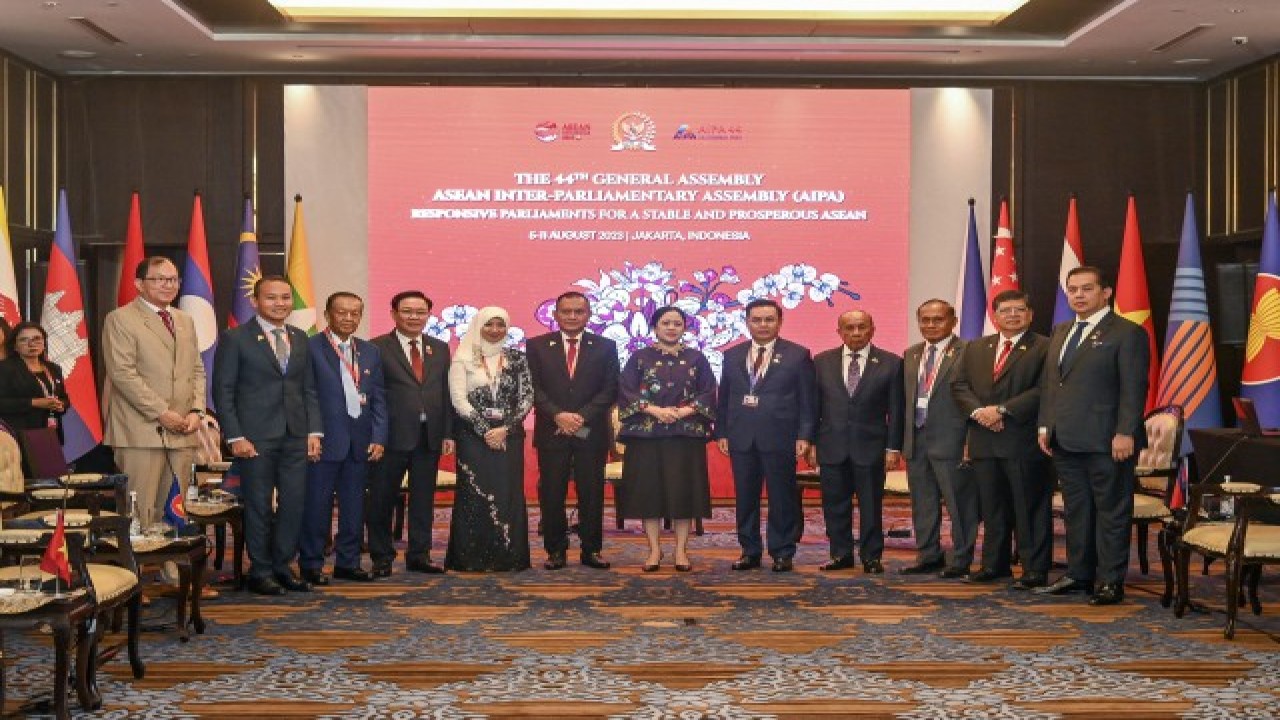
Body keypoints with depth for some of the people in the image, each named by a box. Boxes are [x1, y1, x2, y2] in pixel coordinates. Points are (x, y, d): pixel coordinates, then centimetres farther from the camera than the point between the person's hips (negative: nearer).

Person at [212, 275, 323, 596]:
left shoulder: (300, 339, 13)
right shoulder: (235, 339, -2)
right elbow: (223, 391, -4)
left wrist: (314, 431, 5)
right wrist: (235, 437, -11)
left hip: (296, 437, 5)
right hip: (256, 437, -5)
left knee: (294, 504, 5)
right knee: (259, 506, 2)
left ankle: (282, 566, 18)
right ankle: (260, 572, 13)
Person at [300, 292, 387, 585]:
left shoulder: (370, 352, 13)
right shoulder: (310, 348, -4)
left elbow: (378, 399, 12)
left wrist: (378, 437, 2)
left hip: (360, 442, 5)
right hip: (324, 440, -5)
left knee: (354, 506, 10)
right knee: (317, 504, 0)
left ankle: (348, 562, 20)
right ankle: (311, 564, 10)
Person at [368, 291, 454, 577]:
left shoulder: (439, 349, 12)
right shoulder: (377, 348, -2)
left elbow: (446, 393, 11)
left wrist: (448, 432, 4)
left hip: (430, 436, 4)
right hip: (392, 435, -4)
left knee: (424, 499, 10)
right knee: (382, 499, 5)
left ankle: (419, 555, 20)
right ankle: (382, 557, 16)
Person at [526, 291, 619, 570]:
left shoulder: (605, 347, 7)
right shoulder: (537, 346, 7)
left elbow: (610, 390, 1)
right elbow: (534, 388, 0)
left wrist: (582, 417, -12)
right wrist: (558, 416, -14)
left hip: (592, 432, 0)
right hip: (551, 432, 0)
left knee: (592, 493, 3)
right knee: (551, 494, 1)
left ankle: (591, 550, 12)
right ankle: (555, 550, 10)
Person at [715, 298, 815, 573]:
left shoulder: (797, 355, 3)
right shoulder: (732, 356, 12)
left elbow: (807, 400, 0)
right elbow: (724, 398, 13)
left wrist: (804, 435, -7)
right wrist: (721, 432, 5)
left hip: (779, 437, -3)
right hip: (741, 438, 3)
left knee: (782, 498, 1)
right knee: (745, 498, 7)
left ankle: (782, 553, 10)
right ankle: (750, 551, 16)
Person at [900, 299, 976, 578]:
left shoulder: (966, 353, -7)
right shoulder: (911, 355, 14)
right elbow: (906, 397, 15)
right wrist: (904, 439, 10)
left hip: (950, 441, -7)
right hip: (916, 440, 7)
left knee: (959, 504, 0)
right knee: (922, 504, 14)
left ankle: (960, 561, 10)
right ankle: (929, 556, 25)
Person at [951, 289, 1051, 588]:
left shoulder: (1044, 348, -2)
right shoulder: (976, 349, 17)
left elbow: (1043, 390, -12)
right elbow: (959, 385, 11)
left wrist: (1001, 410, -16)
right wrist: (978, 411, -8)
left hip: (1024, 441, -5)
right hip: (984, 442, 5)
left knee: (1030, 507, -1)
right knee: (992, 507, 12)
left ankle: (1035, 568, 5)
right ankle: (994, 563, 21)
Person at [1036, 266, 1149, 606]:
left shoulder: (1127, 333, -5)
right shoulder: (1060, 332, 17)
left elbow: (1133, 387, -11)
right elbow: (1048, 382, 19)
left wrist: (1125, 433, -17)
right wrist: (1045, 426, 11)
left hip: (1106, 441, -7)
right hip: (1065, 441, 7)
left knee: (1111, 512, 1)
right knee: (1076, 510, 13)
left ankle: (1110, 581, 6)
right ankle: (1078, 574, 21)